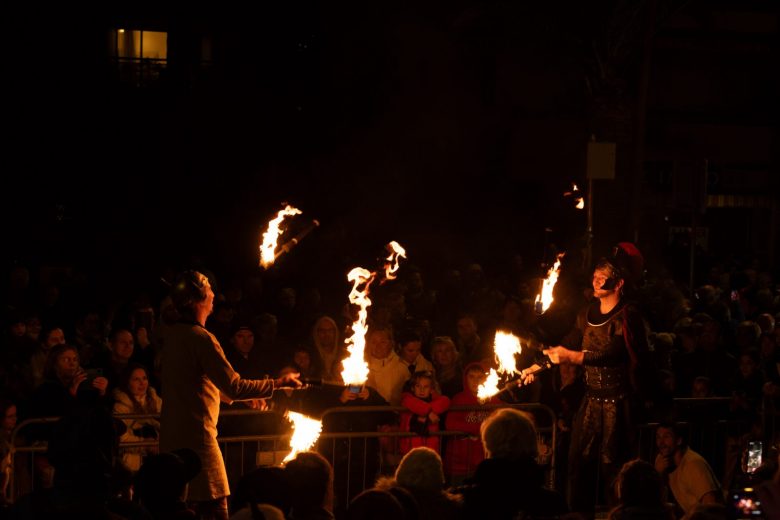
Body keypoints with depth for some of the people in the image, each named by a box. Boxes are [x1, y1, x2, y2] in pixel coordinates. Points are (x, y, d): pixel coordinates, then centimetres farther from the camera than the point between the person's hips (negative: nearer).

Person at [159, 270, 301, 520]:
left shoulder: (173, 335, 12)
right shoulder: (201, 339, -17)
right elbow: (234, 387, -21)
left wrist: (247, 395, 30)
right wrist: (278, 383, -9)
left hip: (172, 435, 9)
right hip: (197, 437, -9)